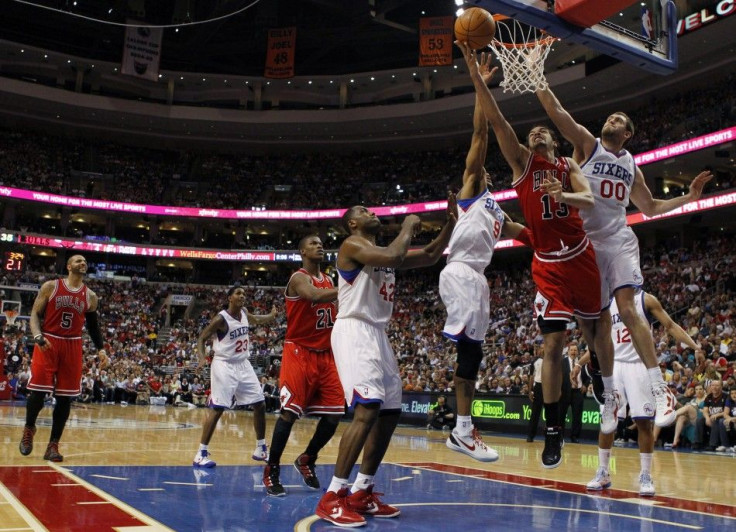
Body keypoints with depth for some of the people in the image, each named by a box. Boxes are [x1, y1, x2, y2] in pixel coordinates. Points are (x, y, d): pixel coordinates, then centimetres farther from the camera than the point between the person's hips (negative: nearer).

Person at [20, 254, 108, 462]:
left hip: (72, 347, 3)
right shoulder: (50, 287, 0)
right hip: (48, 343, -3)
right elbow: (35, 314, -1)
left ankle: (53, 445, 9)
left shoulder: (90, 296, 8)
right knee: (38, 391, -5)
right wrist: (38, 336, -18)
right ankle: (29, 429, 24)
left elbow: (93, 325, 17)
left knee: (65, 398, 1)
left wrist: (100, 349, 6)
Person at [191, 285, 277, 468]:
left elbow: (256, 320, 29)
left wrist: (272, 315, 20)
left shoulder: (244, 313, 5)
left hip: (243, 365, 8)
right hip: (224, 366, -8)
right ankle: (201, 454, -7)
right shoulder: (221, 319, -16)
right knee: (217, 409, -13)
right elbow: (202, 338, -11)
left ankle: (261, 449, 20)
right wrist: (202, 357, -27)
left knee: (260, 404, 8)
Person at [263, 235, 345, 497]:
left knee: (334, 414, 2)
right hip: (299, 353, -7)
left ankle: (307, 460, 23)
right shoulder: (299, 278, -12)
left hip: (325, 355, 7)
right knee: (289, 412, -11)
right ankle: (272, 471, 3)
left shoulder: (329, 280, 13)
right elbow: (314, 296, -34)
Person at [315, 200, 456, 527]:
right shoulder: (352, 245, -7)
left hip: (377, 335, 10)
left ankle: (361, 493, 16)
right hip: (354, 332, -10)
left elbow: (429, 257, 22)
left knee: (390, 412, 10)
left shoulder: (382, 251, 20)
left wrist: (451, 223, 12)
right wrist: (408, 228, -8)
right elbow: (394, 258, -25)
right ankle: (333, 497, -19)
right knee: (368, 409, -22)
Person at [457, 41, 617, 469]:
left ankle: (610, 393, 40)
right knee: (553, 343, -7)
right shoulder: (522, 161, 5)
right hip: (547, 263, -1)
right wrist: (475, 72, -16)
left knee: (596, 329, 12)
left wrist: (563, 195, -32)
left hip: (580, 257, 1)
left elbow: (589, 200, -11)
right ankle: (554, 431, 1)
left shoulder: (568, 166, 7)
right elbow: (495, 119, -6)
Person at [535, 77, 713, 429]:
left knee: (627, 309, -16)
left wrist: (688, 197, 18)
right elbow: (556, 112, -4)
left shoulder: (631, 166, 18)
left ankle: (661, 390, -16)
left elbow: (650, 207, 28)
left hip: (618, 241, 1)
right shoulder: (586, 144, 8)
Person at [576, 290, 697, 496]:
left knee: (644, 422, -4)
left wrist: (694, 345, -18)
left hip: (640, 365, -3)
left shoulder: (646, 299, 1)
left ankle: (645, 476, 4)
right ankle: (603, 473, 11)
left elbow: (671, 326, -4)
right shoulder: (608, 304, 13)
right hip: (614, 366, 4)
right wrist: (579, 364, 18)